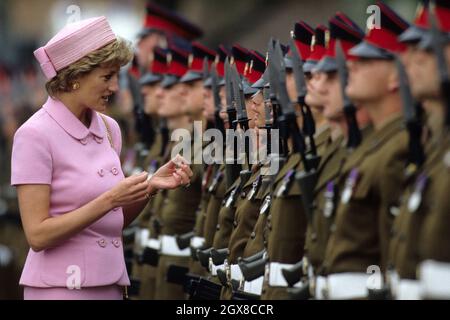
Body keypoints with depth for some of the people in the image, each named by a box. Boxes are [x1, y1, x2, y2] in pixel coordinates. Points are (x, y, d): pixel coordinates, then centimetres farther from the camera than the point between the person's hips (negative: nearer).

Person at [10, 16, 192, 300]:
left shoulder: (109, 128, 7)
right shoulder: (36, 135, -12)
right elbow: (38, 235, -16)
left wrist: (151, 186, -1)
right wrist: (109, 200, -21)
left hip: (111, 283, 6)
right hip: (62, 287, -6)